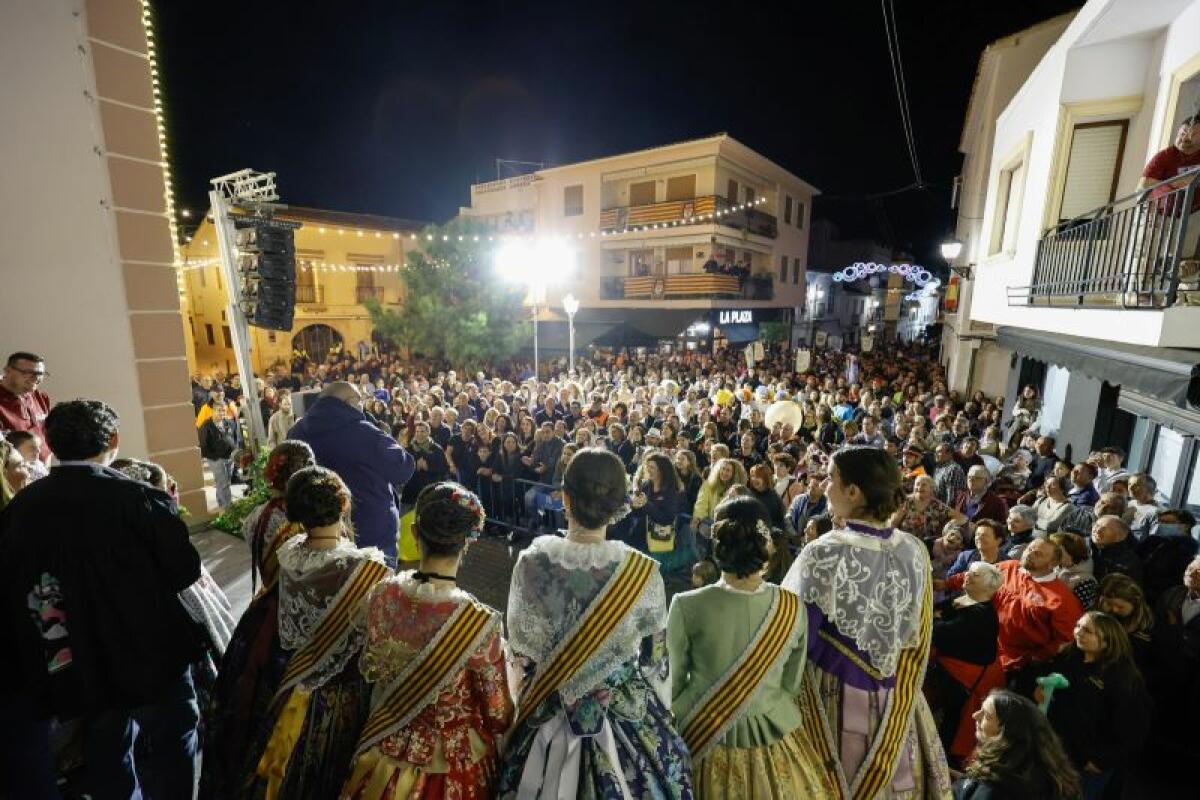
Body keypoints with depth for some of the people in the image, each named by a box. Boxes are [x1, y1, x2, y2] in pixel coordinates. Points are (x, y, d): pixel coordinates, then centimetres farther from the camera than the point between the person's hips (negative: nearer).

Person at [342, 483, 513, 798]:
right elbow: (497, 714, -17)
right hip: (453, 762, -3)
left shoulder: (382, 596, -20)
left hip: (388, 748, 3)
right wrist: (503, 723, 6)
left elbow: (370, 669, 0)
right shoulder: (480, 621, -32)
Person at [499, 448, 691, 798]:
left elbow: (519, 651, -7)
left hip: (547, 713, 1)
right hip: (627, 714, -1)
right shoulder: (644, 572, -21)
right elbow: (655, 658, -6)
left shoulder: (532, 562, -20)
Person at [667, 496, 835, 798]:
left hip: (700, 738, -2)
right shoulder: (792, 608, -16)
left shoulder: (686, 606, -24)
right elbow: (791, 687, -1)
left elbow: (673, 683, -9)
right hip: (774, 733, 2)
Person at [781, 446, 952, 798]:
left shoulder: (824, 554, -26)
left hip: (837, 692, -5)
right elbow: (918, 637, 6)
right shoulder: (915, 550, -7)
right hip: (894, 697, 5)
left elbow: (796, 637, -19)